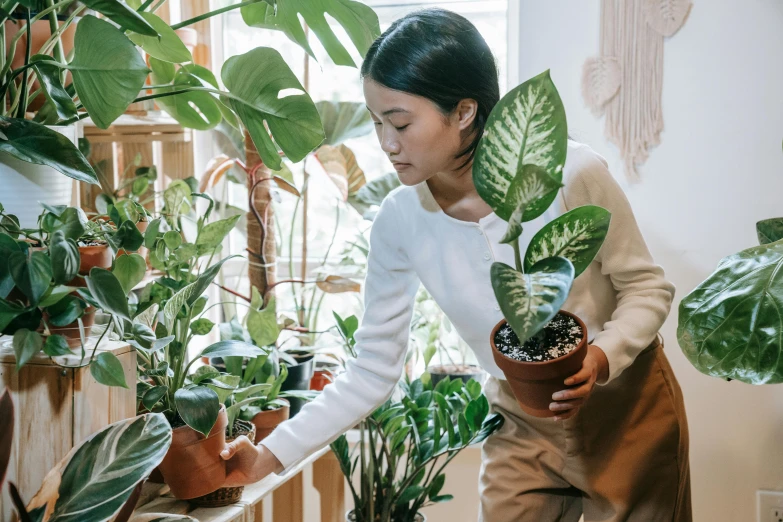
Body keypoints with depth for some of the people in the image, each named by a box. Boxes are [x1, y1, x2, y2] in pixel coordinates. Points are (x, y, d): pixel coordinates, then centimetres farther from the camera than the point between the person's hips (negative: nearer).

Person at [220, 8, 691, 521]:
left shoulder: (571, 173, -24)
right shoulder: (400, 220, -15)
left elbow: (647, 286, -10)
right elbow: (372, 372, -7)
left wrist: (602, 358, -29)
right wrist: (272, 456, -11)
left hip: (628, 410, -2)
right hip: (524, 427, 2)